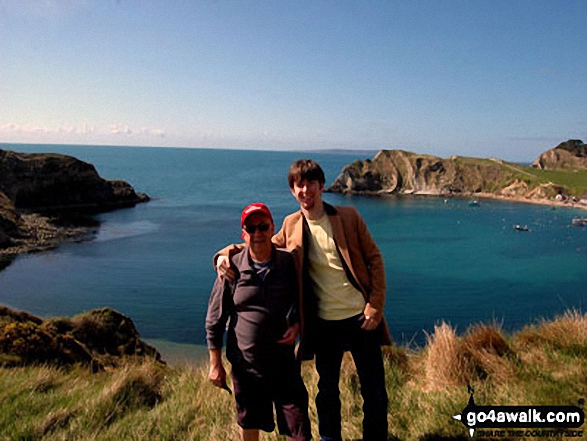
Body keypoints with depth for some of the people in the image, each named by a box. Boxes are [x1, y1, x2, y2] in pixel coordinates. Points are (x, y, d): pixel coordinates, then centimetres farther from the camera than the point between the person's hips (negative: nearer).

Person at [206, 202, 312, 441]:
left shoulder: (288, 263, -5)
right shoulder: (232, 269, -8)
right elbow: (214, 320, -2)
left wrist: (296, 325, -8)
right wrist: (215, 365, -1)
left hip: (284, 359, 0)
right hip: (245, 363, 0)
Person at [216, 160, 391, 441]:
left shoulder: (348, 217, -4)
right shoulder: (291, 226, 1)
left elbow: (374, 259, -1)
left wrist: (376, 306, -9)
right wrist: (227, 253, -7)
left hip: (361, 318, -1)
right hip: (324, 324, 2)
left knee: (375, 394, 10)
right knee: (327, 392, 18)